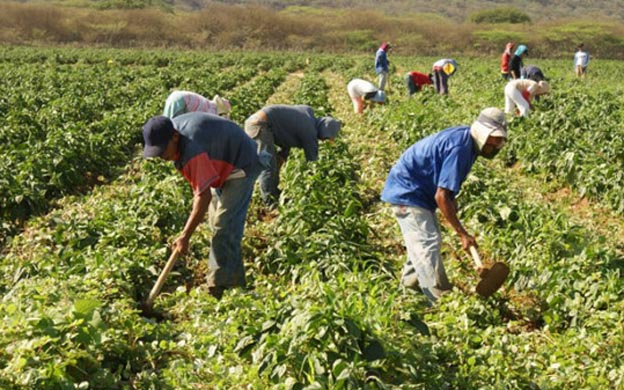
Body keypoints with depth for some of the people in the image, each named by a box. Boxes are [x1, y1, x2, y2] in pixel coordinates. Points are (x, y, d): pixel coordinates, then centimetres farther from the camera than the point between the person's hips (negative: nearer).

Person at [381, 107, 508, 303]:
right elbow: (441, 196, -30)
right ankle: (440, 300, -12)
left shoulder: (465, 137, 1)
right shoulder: (460, 148, -29)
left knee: (427, 240, 21)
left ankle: (411, 281, 36)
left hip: (420, 190, 11)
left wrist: (452, 200, 4)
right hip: (407, 190, -11)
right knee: (428, 244, -13)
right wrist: (462, 234, -25)